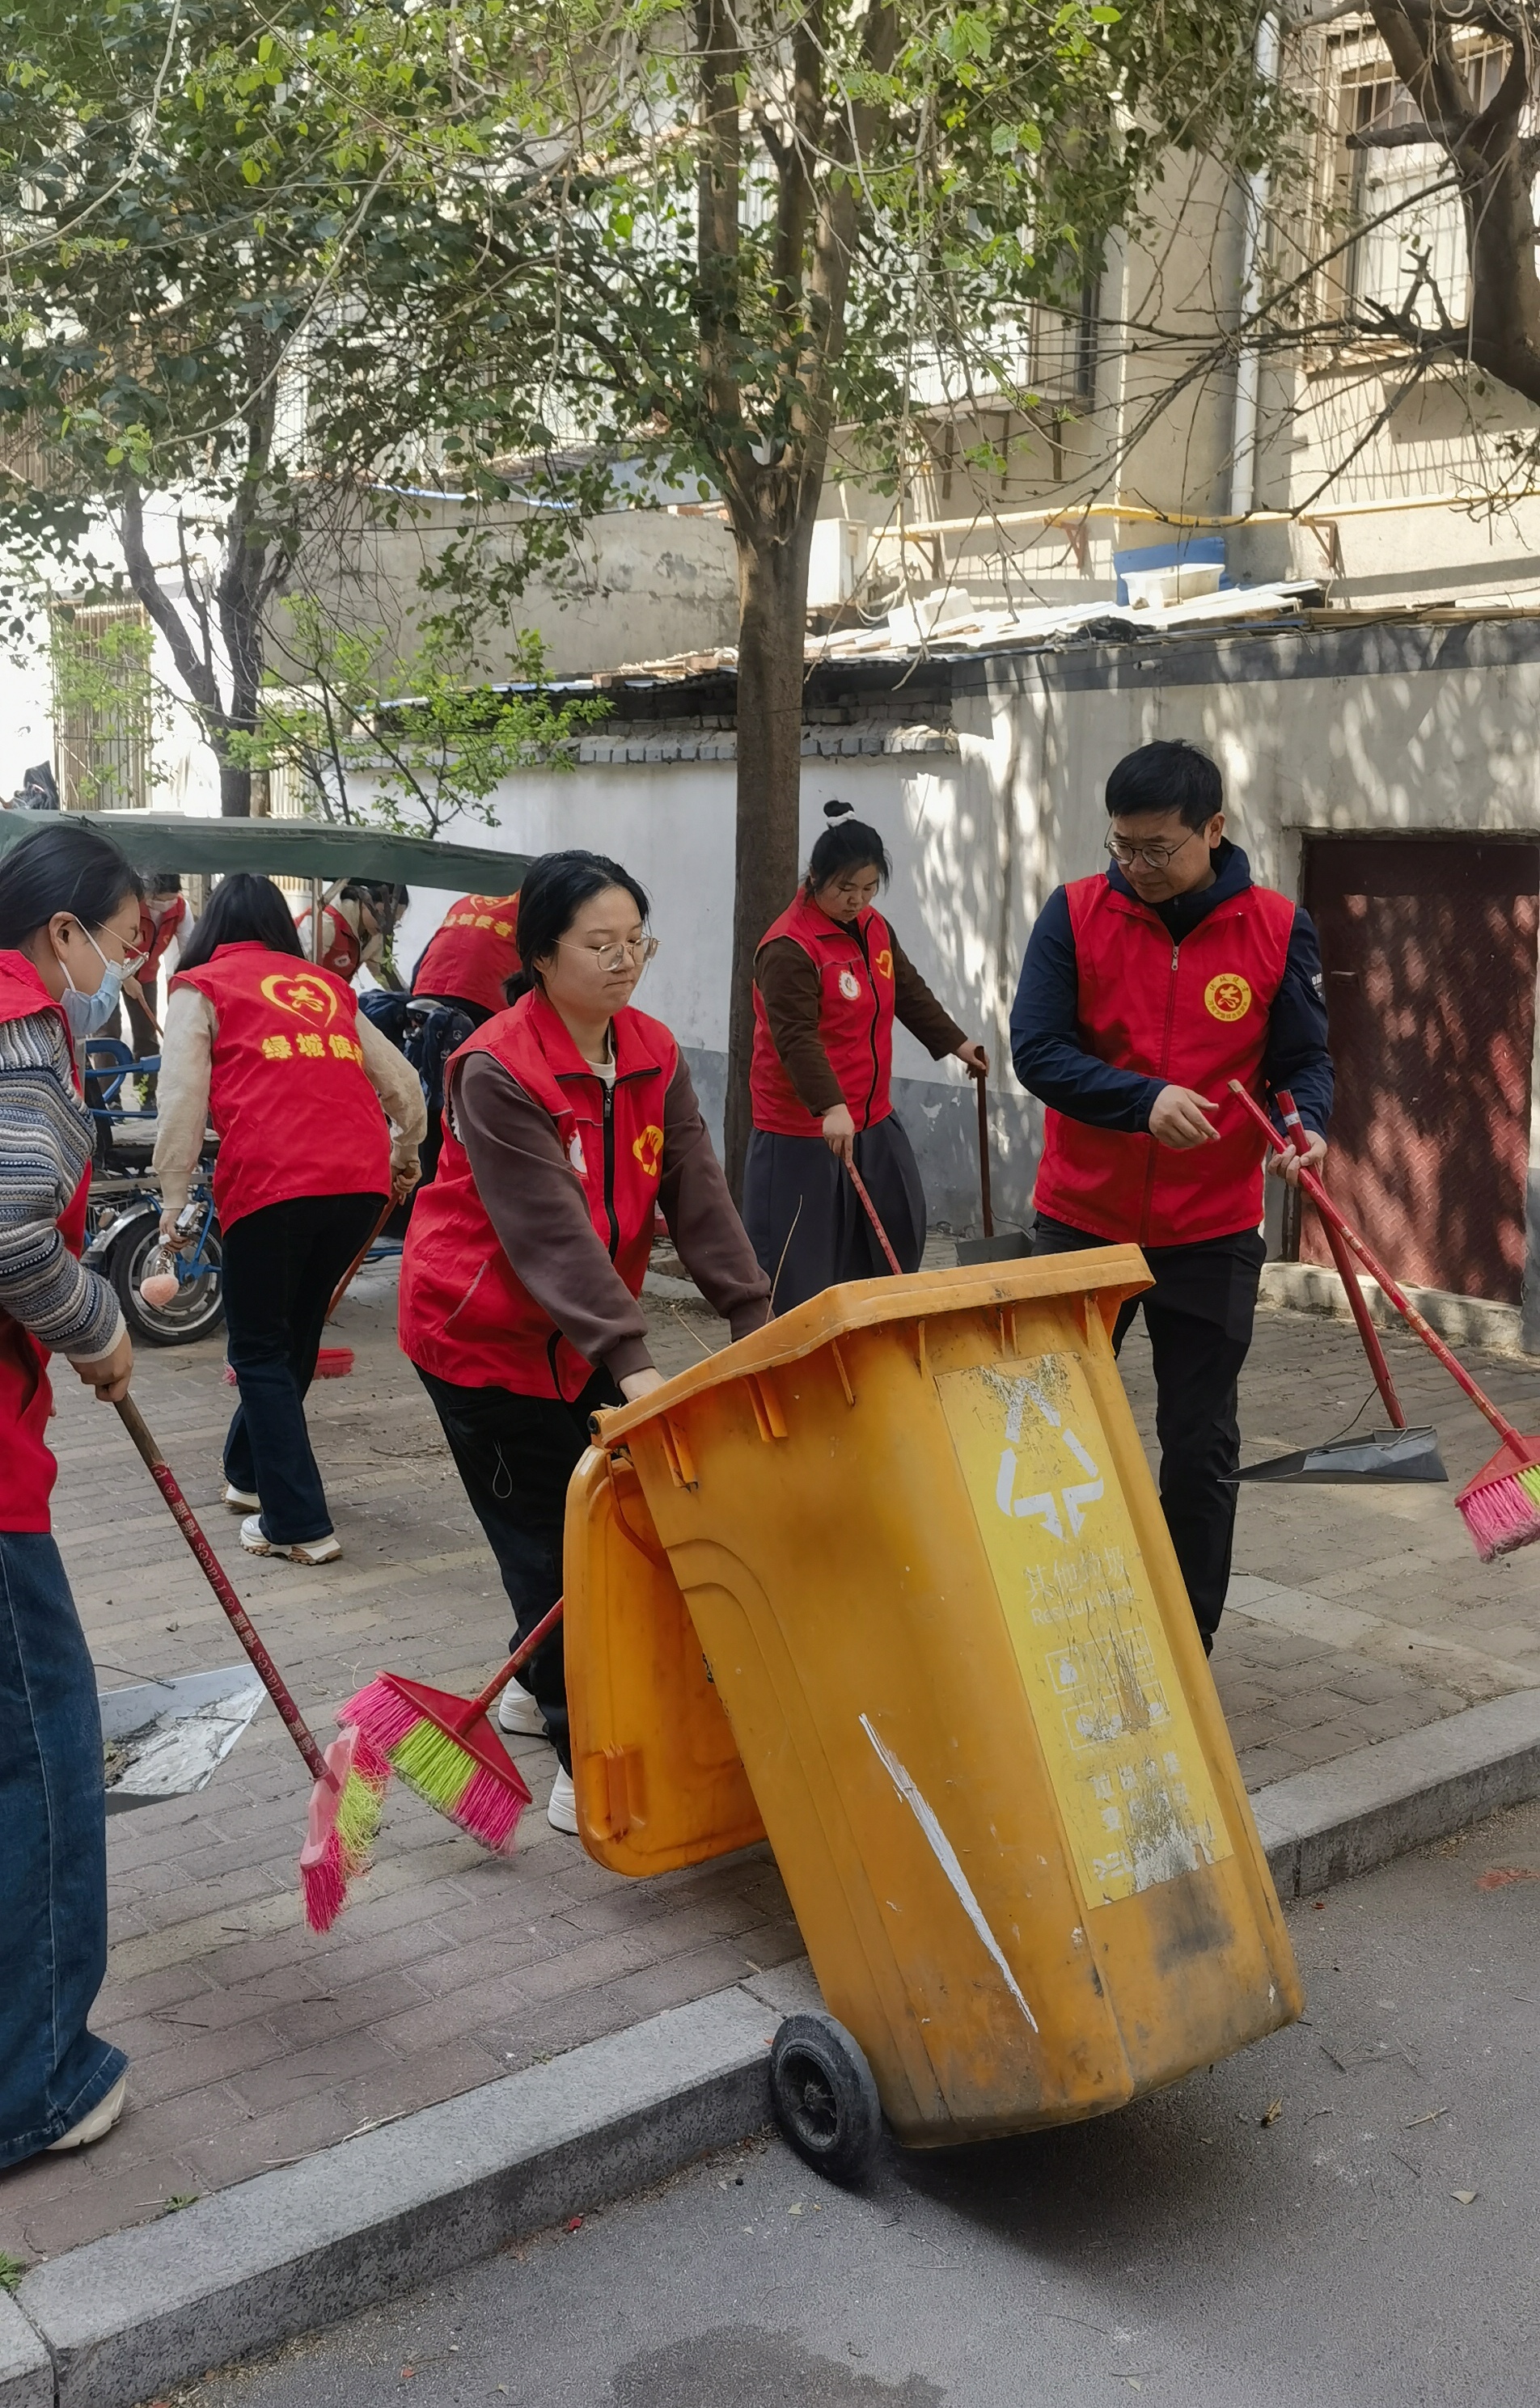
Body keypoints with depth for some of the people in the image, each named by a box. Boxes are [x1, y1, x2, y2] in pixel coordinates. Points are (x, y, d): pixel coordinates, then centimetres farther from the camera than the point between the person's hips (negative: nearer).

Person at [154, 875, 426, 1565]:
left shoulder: (201, 988, 13)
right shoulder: (328, 987, 25)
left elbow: (182, 1100, -1)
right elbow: (402, 1084, 26)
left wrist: (173, 1199, 2)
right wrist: (405, 1157, 43)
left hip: (269, 1179, -5)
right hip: (361, 1179, 5)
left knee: (261, 1350, 8)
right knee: (297, 1332, 22)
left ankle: (299, 1525, 4)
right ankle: (250, 1472, 40)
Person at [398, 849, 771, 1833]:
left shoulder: (654, 1053, -2)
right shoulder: (496, 1070, -23)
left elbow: (698, 1195, -7)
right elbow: (551, 1232, -29)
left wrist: (756, 1318, -16)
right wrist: (629, 1358, -34)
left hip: (587, 1330, 7)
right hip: (485, 1328, -7)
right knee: (551, 1537, -3)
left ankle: (543, 1688, 36)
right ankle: (587, 1766, 8)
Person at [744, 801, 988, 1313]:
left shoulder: (874, 928, 9)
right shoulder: (788, 948, -19)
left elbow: (910, 992, 23)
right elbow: (796, 1036, -29)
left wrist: (955, 1042, 27)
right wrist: (830, 1107, -39)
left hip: (872, 1122, 9)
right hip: (802, 1133, -9)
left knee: (899, 1237, 15)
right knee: (798, 1270, -5)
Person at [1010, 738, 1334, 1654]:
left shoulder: (1278, 928, -4)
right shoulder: (1075, 914, -6)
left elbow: (1304, 1058, 0)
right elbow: (1037, 1049, -12)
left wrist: (1305, 1123, -22)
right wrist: (1144, 1100, -27)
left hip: (1212, 1234, 0)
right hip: (1081, 1223, 0)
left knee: (1201, 1450, 8)